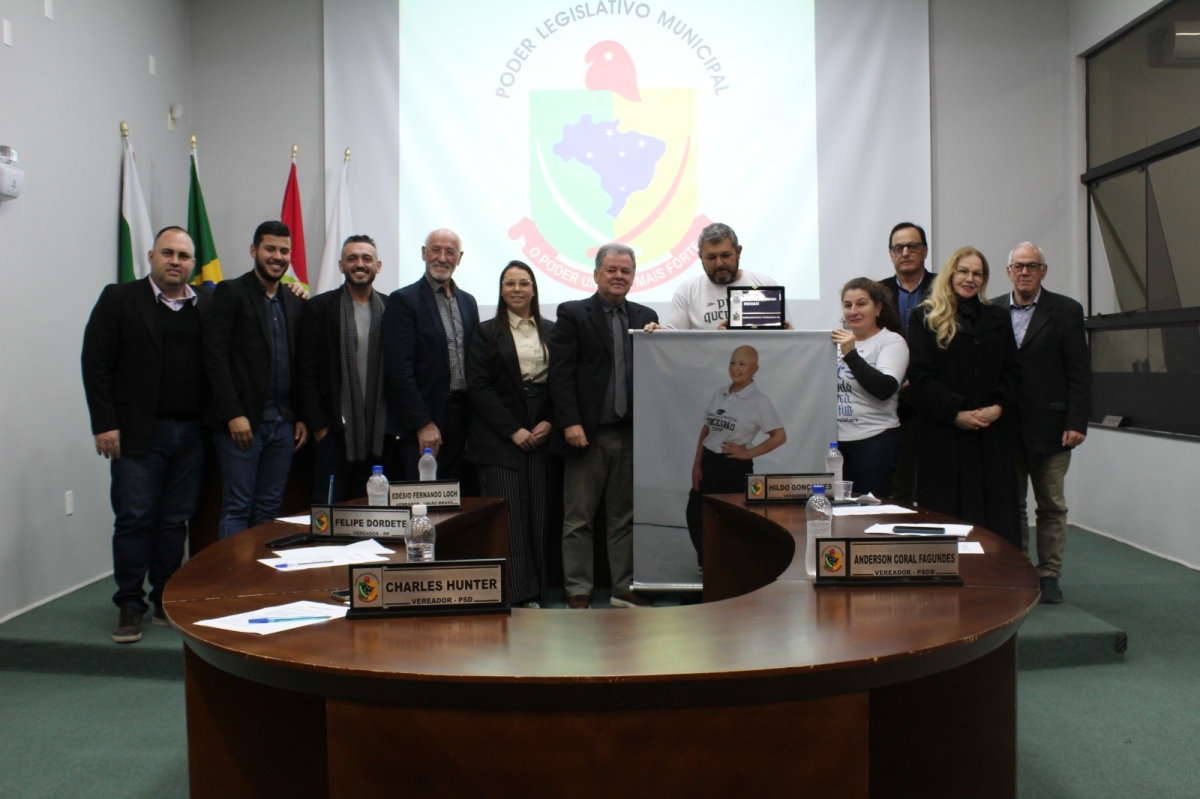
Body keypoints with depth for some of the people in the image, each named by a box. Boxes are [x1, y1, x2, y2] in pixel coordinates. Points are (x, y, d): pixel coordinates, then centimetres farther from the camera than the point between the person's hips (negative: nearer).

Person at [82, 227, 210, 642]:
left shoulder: (207, 304, 9)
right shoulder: (119, 299, 2)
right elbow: (96, 363, -3)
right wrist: (105, 424, -9)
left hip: (191, 433, 3)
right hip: (138, 433, -3)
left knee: (175, 522, 10)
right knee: (134, 520, 1)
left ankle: (168, 602, 20)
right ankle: (129, 606, 11)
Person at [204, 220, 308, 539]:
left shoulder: (295, 303, 14)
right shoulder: (231, 293, -1)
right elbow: (215, 356, -9)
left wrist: (302, 417, 8)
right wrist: (233, 414, -15)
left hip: (283, 424, 5)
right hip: (241, 420, -5)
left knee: (270, 509, 8)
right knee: (237, 508, -2)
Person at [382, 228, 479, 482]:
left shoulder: (468, 302, 15)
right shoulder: (403, 300, -4)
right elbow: (399, 369, -11)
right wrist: (423, 424, -15)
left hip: (461, 420, 6)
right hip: (421, 427, -6)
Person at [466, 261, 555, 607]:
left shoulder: (551, 331, 12)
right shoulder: (486, 333, 4)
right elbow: (478, 386, -3)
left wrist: (550, 423, -5)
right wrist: (513, 430, -9)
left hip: (542, 436, 3)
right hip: (499, 438, -2)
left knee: (539, 517, 1)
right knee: (508, 519, -6)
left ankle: (534, 595, 9)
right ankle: (515, 597, -1)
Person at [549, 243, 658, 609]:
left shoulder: (646, 317, 13)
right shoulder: (572, 314, 1)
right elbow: (560, 372, -6)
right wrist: (570, 423, -13)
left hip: (631, 433, 4)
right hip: (587, 434, -4)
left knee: (626, 516, 12)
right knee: (578, 518, 4)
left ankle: (625, 588, 21)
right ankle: (578, 591, 13)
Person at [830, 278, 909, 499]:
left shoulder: (892, 341, -4)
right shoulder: (838, 339, 13)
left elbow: (885, 389, -18)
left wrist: (851, 354, -24)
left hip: (874, 441, -5)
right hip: (835, 439, 5)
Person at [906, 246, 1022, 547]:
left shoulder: (998, 319, 16)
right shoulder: (925, 317, 3)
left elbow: (1013, 372, 11)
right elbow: (920, 377, -6)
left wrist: (999, 407, -7)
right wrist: (956, 413, -15)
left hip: (993, 433, 4)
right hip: (944, 434, -4)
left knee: (995, 513, 4)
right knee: (947, 514, -1)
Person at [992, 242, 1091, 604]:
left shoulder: (1066, 311, 1)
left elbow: (1079, 372, -2)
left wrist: (1077, 423, -9)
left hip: (1049, 426, -1)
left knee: (1051, 505, 6)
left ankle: (1049, 574, 16)